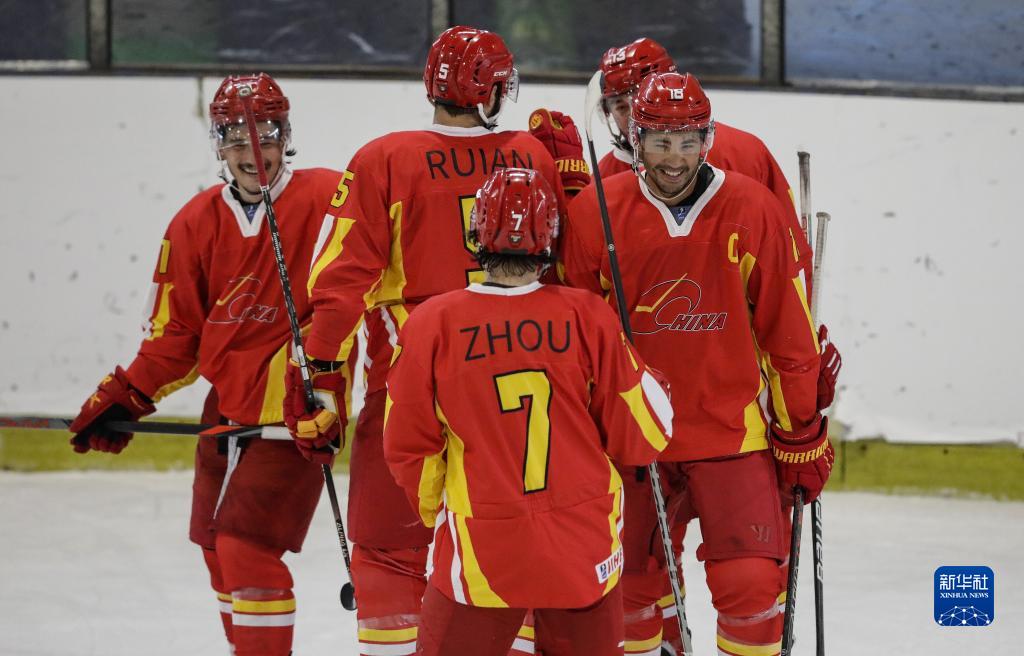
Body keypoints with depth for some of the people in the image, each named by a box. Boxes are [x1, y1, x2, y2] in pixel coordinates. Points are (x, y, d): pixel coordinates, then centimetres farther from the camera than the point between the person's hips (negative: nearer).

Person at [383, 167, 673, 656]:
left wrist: (435, 511, 18)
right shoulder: (588, 318, -9)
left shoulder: (433, 325, -9)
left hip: (480, 556, -1)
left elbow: (408, 449, -2)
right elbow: (642, 438, -3)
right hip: (584, 557, 1)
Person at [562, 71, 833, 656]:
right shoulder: (596, 213, -5)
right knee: (629, 587, 9)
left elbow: (788, 330, 0)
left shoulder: (755, 211, -6)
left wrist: (801, 434, 3)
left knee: (751, 584, -12)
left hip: (731, 428, -1)